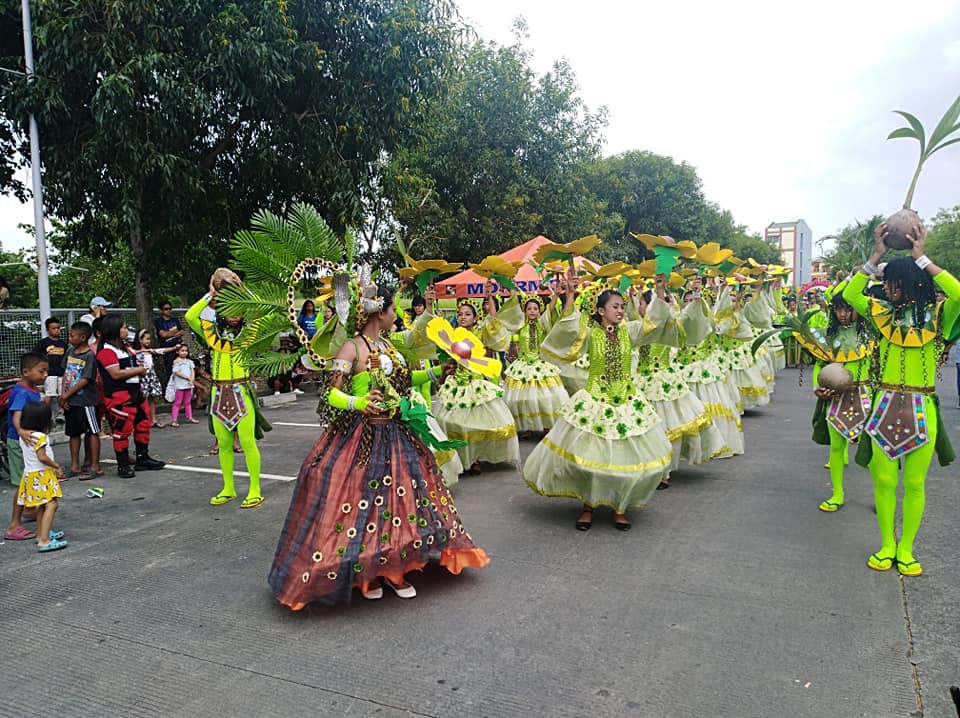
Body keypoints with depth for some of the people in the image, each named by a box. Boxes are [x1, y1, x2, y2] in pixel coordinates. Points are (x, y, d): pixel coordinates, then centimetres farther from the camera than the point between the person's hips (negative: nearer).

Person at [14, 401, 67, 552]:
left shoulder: (24, 437, 4)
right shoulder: (40, 437, -21)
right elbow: (42, 457, -24)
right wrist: (57, 466, -13)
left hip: (30, 474, 10)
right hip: (42, 475, -10)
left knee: (42, 506, 23)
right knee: (51, 504, -12)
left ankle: (41, 534, 38)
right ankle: (44, 541, -19)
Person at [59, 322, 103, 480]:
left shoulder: (89, 356, -13)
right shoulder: (70, 351, 8)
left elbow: (85, 380, -16)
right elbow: (65, 374, 9)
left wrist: (67, 394, -12)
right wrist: (63, 395, 0)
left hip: (86, 401, -8)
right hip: (70, 401, 8)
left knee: (92, 432, 0)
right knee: (74, 433, 14)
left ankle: (95, 466, 5)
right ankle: (75, 466, 23)